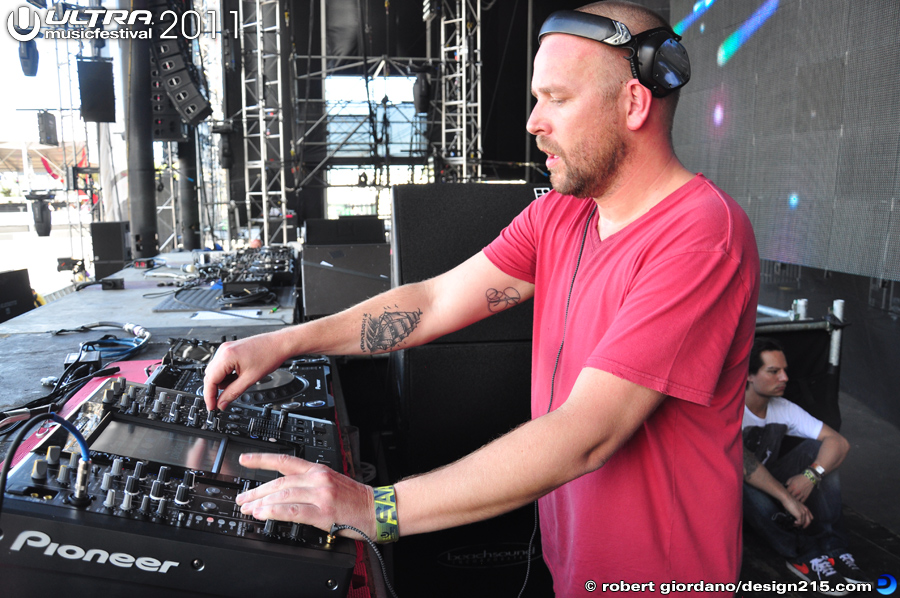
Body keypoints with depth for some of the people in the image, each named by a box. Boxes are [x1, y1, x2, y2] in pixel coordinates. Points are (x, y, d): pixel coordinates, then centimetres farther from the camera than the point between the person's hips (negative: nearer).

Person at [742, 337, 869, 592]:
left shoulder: (784, 408, -5)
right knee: (743, 477, -39)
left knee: (816, 448, -14)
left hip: (770, 482, 6)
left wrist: (811, 475, -31)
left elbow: (840, 442, -12)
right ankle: (805, 554, -30)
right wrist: (787, 497, -42)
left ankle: (832, 545, -21)